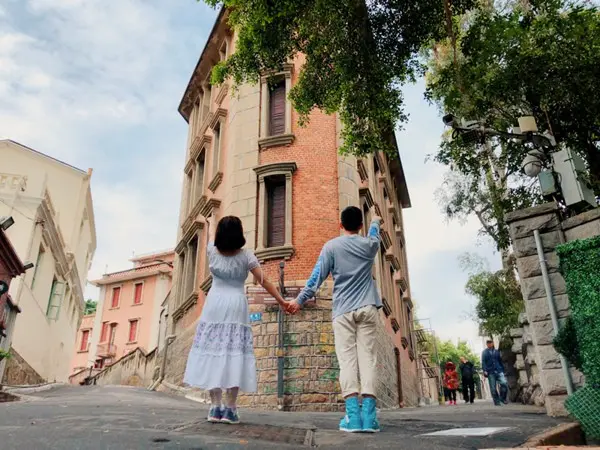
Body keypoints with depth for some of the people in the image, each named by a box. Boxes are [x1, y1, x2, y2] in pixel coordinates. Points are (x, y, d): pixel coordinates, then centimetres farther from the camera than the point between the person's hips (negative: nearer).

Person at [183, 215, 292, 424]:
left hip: (215, 306, 2)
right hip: (236, 307, -2)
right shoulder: (246, 256, -2)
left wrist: (211, 221, 48)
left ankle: (215, 406, 1)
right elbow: (263, 281, -3)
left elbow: (212, 233, 27)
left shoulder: (213, 252, 5)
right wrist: (281, 300, 2)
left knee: (213, 352, 3)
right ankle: (229, 409, -4)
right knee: (235, 354, -3)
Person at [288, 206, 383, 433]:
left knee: (347, 361, -4)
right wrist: (375, 222, 57)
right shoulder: (369, 244, 11)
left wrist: (299, 300, 5)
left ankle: (353, 415, -11)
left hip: (343, 311, -2)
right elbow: (374, 237, 36)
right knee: (367, 358, -1)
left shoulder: (331, 246, 2)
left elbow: (317, 276, -1)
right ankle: (368, 415, -7)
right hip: (367, 309, 2)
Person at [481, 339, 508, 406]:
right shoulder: (484, 352, 8)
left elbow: (500, 361, 20)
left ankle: (503, 398, 2)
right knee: (493, 388, -2)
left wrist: (503, 370, 14)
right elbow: (483, 362, 0)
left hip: (499, 371, 2)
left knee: (504, 383, -17)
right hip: (491, 372, -2)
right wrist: (485, 371, -12)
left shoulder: (497, 352, 15)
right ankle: (497, 401, 9)